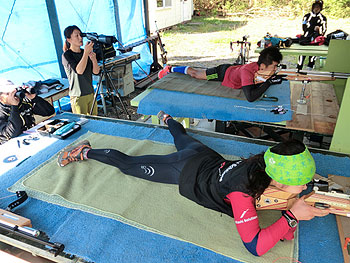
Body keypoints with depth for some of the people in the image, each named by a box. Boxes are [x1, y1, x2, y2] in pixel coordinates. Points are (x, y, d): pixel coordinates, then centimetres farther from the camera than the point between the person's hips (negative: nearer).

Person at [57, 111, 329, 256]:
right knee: (128, 164, 9)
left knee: (184, 140, 40)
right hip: (185, 172, -6)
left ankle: (166, 118, 69)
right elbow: (254, 246, -37)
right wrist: (291, 217, -36)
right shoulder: (241, 193, -41)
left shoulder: (265, 164, -20)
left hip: (204, 155, 7)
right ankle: (85, 152, 28)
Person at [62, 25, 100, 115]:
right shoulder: (66, 55, -10)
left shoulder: (85, 52, 6)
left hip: (91, 93, 6)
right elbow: (79, 70, -26)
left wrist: (93, 59, -16)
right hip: (78, 97, -6)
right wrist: (86, 53, -26)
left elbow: (96, 72, 2)